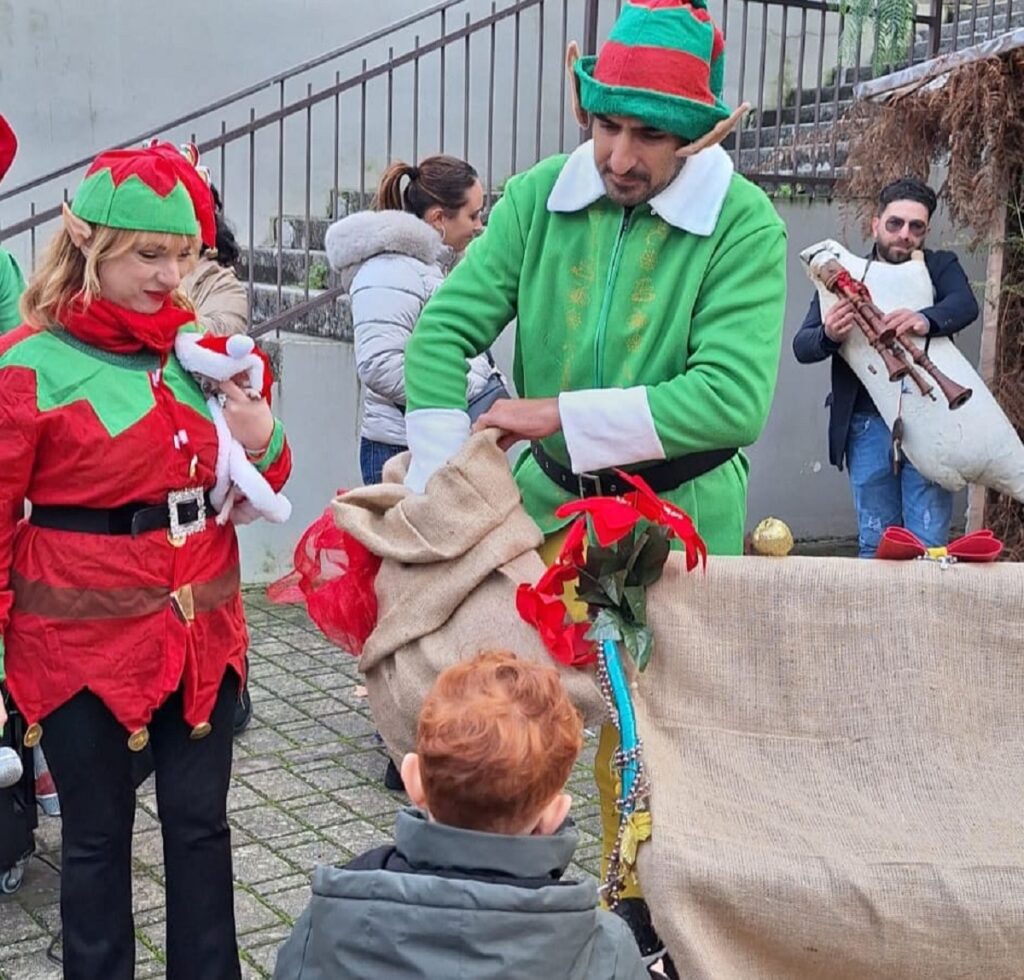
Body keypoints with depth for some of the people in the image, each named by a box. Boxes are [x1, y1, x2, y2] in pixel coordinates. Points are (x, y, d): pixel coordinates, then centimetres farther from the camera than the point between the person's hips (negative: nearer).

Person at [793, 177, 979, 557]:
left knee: (930, 547, -1)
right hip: (868, 427, 1)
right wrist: (828, 335, -25)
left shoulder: (940, 267, 7)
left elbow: (965, 304, -14)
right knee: (875, 545, 8)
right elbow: (802, 346, 0)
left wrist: (926, 320, -37)